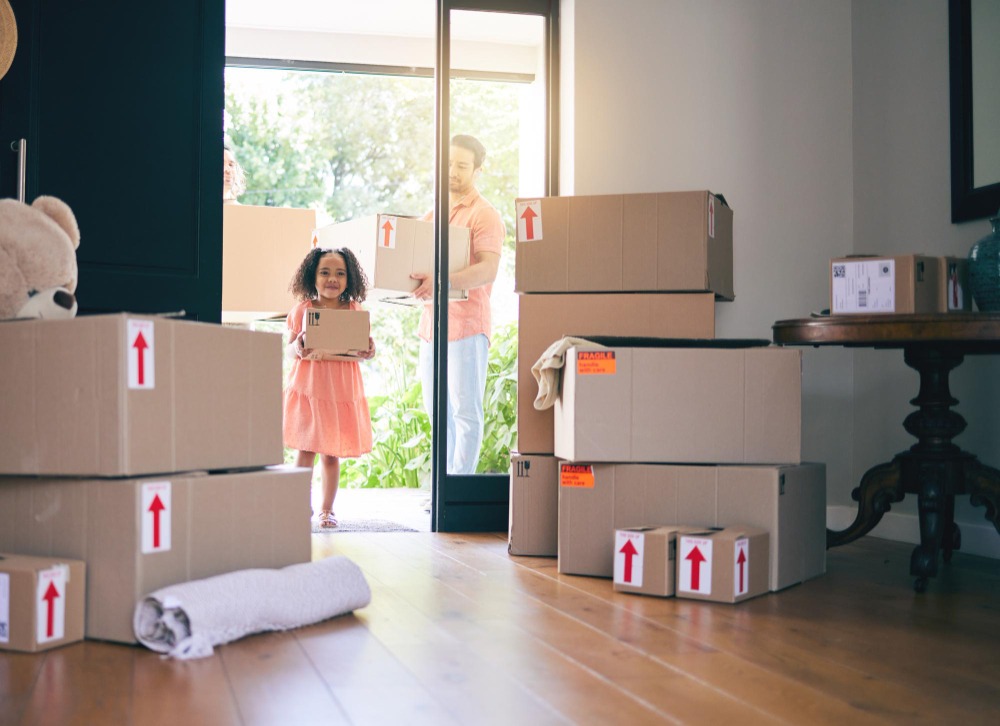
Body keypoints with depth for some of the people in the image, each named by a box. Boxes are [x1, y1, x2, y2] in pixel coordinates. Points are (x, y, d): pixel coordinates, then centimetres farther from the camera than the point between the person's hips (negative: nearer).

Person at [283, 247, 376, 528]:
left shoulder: (355, 311, 3)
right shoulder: (302, 310, 1)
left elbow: (363, 347, 7)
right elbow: (290, 349, 3)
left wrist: (368, 351, -15)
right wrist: (297, 349, -19)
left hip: (342, 390, 1)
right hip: (307, 388, -1)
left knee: (331, 453, 7)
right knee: (305, 450, 3)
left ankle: (327, 509, 19)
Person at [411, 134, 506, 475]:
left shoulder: (485, 215, -6)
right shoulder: (432, 214, 19)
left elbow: (488, 270, -20)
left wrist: (443, 280, -34)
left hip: (466, 323, -8)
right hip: (431, 323, 8)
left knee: (466, 410, -4)